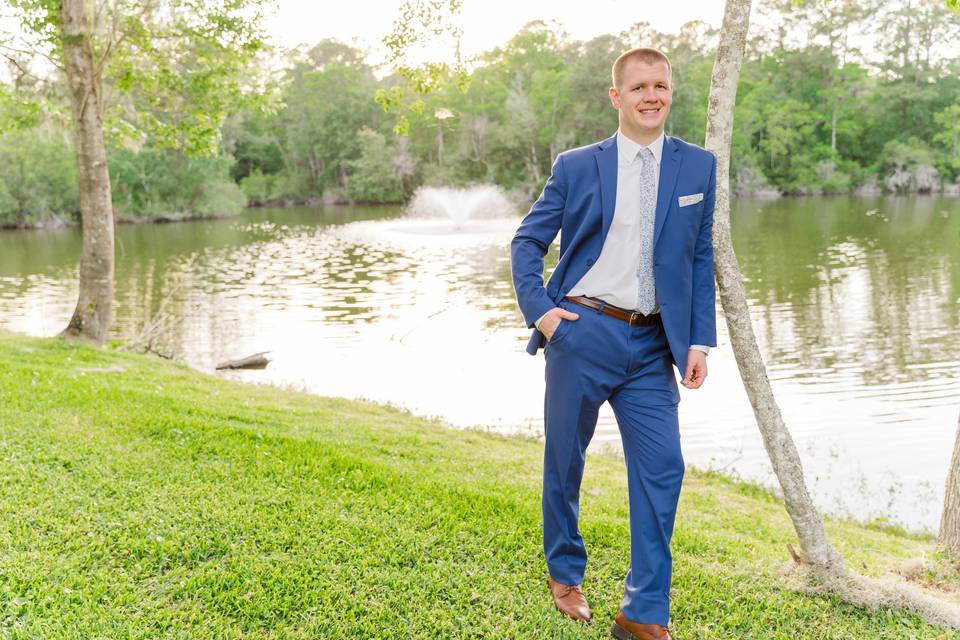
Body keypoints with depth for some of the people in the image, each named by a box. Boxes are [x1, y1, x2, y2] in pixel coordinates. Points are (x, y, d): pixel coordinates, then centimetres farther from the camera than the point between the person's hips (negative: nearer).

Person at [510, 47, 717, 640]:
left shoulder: (698, 166, 6)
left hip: (652, 346, 2)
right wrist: (538, 308, -6)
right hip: (582, 331, -1)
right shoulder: (577, 166, 2)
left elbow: (701, 260, 8)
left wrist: (700, 340, 2)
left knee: (662, 469, -3)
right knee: (565, 460, 10)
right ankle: (566, 573, 34)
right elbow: (527, 240, 7)